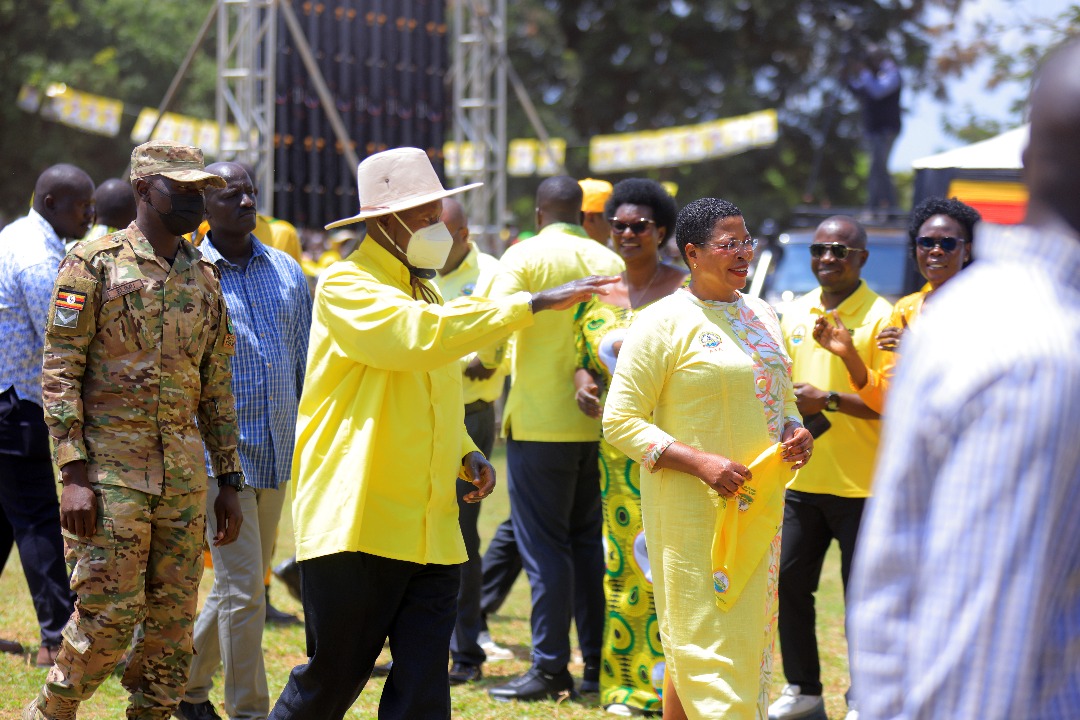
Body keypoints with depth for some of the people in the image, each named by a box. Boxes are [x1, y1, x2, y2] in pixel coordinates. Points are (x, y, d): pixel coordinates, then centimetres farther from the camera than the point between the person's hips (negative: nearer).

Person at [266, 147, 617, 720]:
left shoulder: (423, 290, 19)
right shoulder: (345, 287, -8)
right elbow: (421, 335, -27)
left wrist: (466, 454, 11)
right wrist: (534, 303, -27)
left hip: (430, 530, 7)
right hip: (357, 525, -7)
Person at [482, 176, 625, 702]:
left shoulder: (525, 256, -7)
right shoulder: (611, 263, 4)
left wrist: (486, 363, 3)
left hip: (540, 421, -4)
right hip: (599, 421, 4)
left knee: (544, 546, -1)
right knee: (590, 542, 12)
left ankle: (550, 668, -2)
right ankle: (598, 665, 13)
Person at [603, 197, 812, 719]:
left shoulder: (761, 316, 14)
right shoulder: (665, 321, -8)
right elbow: (621, 421, -11)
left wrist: (795, 434, 2)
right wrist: (698, 462, -21)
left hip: (759, 505, 7)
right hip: (693, 509, -7)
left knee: (749, 634, 10)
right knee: (704, 642, -9)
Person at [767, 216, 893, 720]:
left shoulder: (880, 317, -8)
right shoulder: (794, 314, 11)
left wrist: (829, 400, -22)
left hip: (860, 483, -6)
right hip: (800, 478, 6)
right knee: (789, 582, 7)